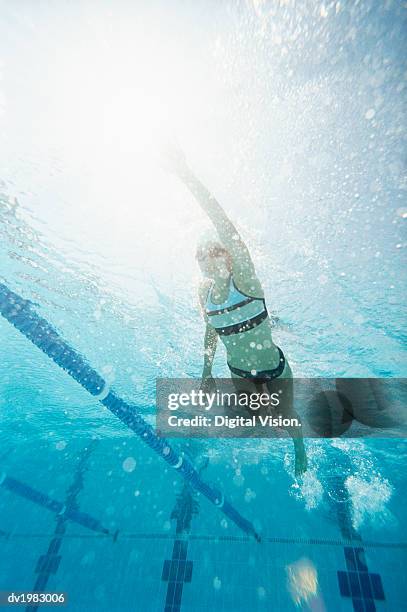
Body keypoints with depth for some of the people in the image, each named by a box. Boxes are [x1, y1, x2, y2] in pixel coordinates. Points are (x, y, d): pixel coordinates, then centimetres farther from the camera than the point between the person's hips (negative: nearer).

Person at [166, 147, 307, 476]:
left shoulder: (244, 278, -26)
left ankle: (300, 452, 58)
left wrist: (186, 175, -48)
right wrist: (207, 372, 6)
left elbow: (227, 229, -43)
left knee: (286, 414, 22)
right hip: (239, 372, 4)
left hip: (274, 368, -3)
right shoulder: (204, 291, -10)